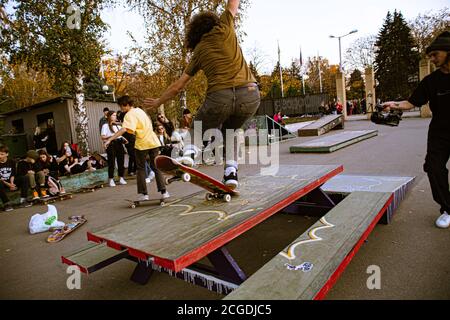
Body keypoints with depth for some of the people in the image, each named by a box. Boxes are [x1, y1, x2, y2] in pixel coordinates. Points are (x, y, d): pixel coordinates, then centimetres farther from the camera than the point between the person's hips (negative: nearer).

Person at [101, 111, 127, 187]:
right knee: (111, 163, -4)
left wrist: (124, 140, 2)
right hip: (111, 145, -5)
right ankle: (111, 180, 4)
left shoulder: (118, 126, 19)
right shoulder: (105, 126, 1)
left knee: (121, 161, 5)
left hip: (119, 144, 5)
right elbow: (103, 137, -6)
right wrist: (110, 136, -22)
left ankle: (121, 178, 14)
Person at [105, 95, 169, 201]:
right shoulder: (139, 110, 13)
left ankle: (144, 194, 6)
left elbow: (124, 129, -26)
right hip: (153, 142, 6)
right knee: (156, 167, 10)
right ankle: (163, 192, 7)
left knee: (141, 169, 7)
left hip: (142, 144, -6)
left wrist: (110, 139, -30)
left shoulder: (130, 114, -11)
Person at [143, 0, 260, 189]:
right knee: (230, 130, 29)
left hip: (219, 97, -1)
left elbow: (178, 86, 22)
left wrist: (158, 102, 36)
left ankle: (189, 153, -5)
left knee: (200, 128, 26)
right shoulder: (225, 27, 15)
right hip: (250, 95, 1)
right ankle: (231, 172, 14)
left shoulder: (198, 51, 18)